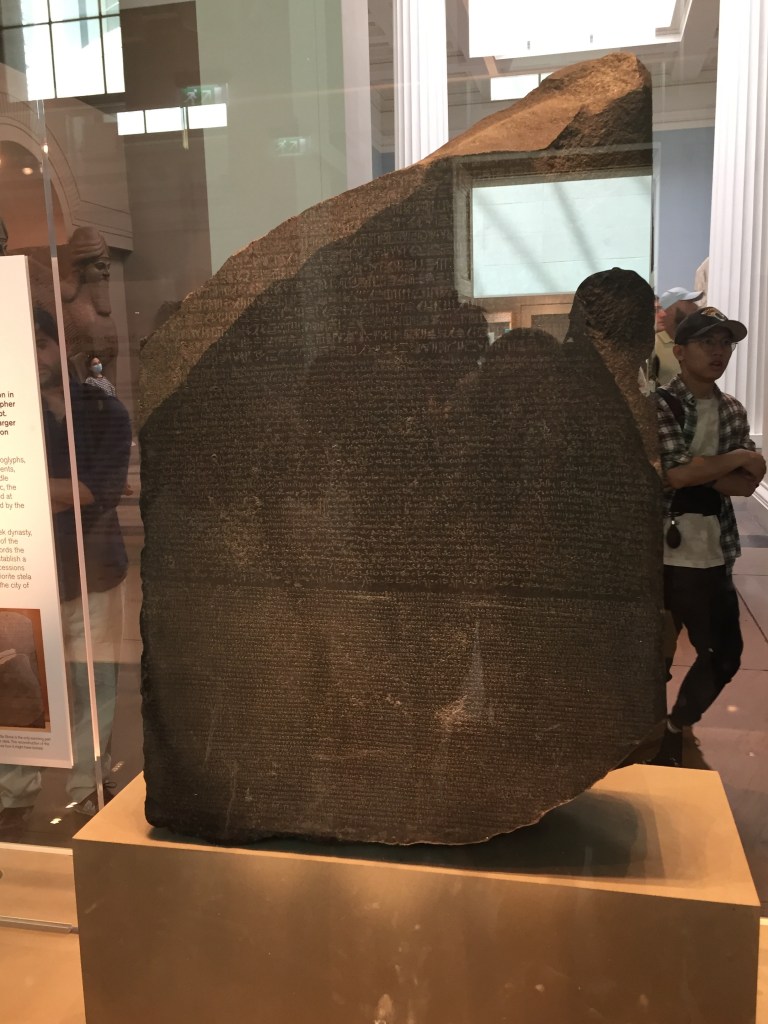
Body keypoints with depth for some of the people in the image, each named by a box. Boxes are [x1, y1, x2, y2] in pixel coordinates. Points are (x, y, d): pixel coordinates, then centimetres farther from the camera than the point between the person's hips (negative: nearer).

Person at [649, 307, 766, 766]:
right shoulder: (659, 405, -8)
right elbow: (675, 473, -21)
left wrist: (697, 472, -13)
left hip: (713, 555, 6)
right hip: (660, 553, -6)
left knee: (726, 652, 12)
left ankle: (676, 729, 35)